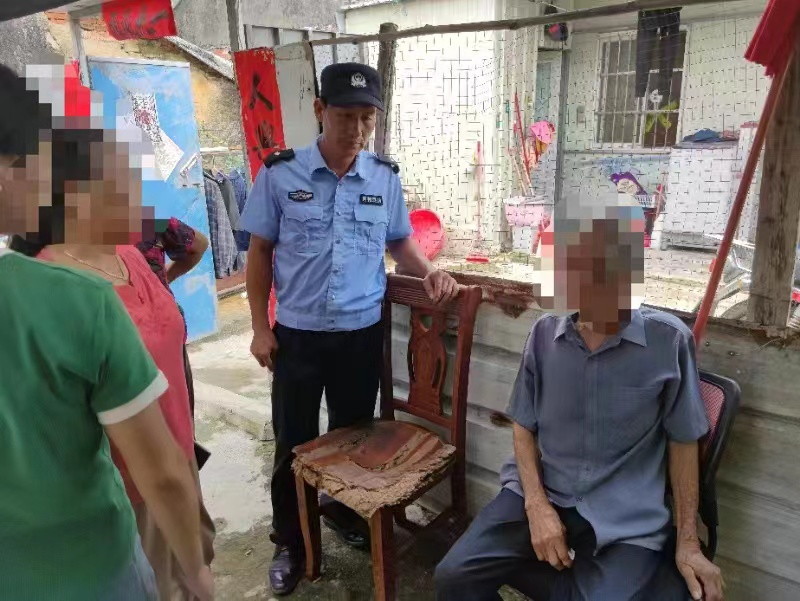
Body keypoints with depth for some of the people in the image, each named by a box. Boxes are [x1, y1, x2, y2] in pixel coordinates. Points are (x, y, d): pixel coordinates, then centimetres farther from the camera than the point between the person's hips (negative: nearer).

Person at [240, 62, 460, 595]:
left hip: (362, 332, 2)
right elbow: (260, 252, -1)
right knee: (294, 442, 11)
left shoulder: (386, 178, -1)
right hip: (297, 333, -2)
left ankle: (346, 510, 45)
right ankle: (290, 541, 32)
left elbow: (400, 242, 11)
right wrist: (260, 327, -4)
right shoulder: (280, 174, -7)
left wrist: (430, 272, -10)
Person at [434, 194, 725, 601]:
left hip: (626, 518, -2)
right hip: (542, 495, 3)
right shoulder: (545, 334, -2)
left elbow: (682, 441, 1)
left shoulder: (668, 340, -11)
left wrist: (687, 541, 2)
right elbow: (524, 427, 5)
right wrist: (537, 505, -8)